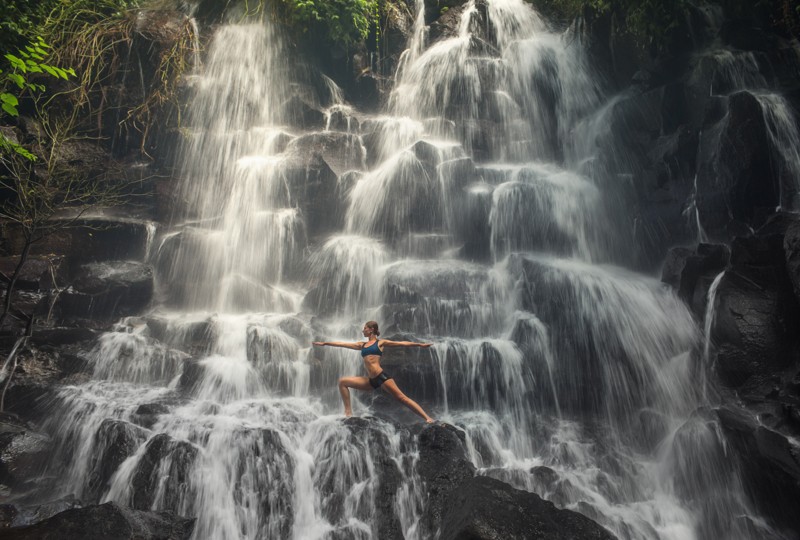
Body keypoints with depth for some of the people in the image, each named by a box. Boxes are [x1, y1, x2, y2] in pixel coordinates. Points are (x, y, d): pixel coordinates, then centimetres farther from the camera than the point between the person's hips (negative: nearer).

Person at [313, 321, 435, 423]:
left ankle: (427, 418, -13)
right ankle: (348, 412, 1)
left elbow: (402, 343, 0)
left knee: (402, 398, -13)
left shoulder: (380, 342, 5)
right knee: (342, 382, 3)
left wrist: (419, 344, -8)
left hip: (382, 377, -6)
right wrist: (325, 343, 25)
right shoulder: (362, 345, 19)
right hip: (371, 380, 6)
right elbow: (343, 344, 23)